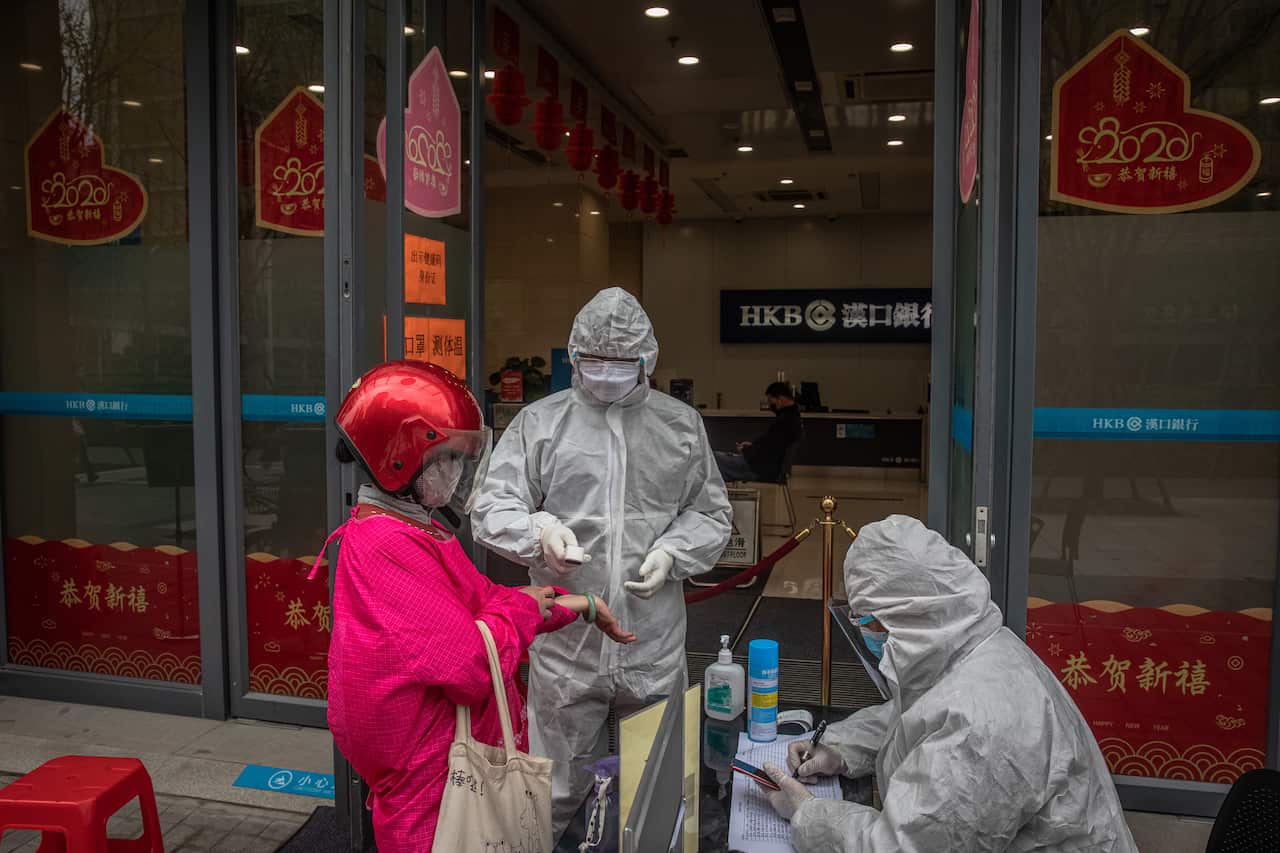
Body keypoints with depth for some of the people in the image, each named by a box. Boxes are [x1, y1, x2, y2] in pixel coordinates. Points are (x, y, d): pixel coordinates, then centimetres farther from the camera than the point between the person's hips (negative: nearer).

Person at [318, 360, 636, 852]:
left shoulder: (418, 529, 8)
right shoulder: (388, 547, -24)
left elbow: (482, 599, 15)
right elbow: (474, 666, -27)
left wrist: (577, 605, 10)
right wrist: (524, 608, -10)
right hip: (432, 784, -9)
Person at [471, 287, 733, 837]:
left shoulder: (682, 425, 7)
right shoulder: (539, 422, 1)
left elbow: (711, 513, 12)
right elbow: (490, 509, -3)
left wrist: (672, 551, -7)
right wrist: (540, 530, -23)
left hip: (655, 650, 2)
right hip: (563, 647, -1)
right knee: (558, 792, 12)